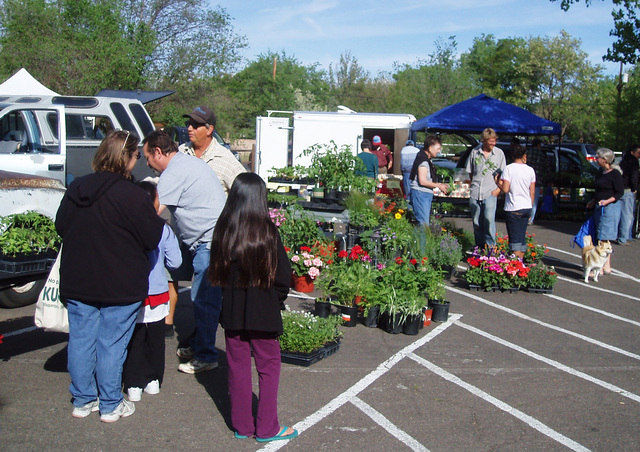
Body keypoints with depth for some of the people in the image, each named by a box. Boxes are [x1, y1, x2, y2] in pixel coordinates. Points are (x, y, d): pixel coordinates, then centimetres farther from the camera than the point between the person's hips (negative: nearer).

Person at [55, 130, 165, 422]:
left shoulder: (76, 188, 2)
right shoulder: (132, 195, -18)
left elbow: (61, 226, 13)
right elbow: (152, 238, -11)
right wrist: (158, 217, 7)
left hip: (76, 283, 6)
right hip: (120, 287, -5)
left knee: (81, 340, 14)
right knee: (112, 344, 5)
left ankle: (82, 401, 25)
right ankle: (110, 406, 16)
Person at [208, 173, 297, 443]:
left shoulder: (223, 230, -6)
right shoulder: (266, 230, -14)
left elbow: (216, 271, 4)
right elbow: (283, 274, -9)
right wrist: (276, 300, 7)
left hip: (232, 311, 3)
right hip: (263, 312, -3)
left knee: (238, 368, 14)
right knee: (268, 368, 11)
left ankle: (242, 426, 23)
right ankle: (266, 428, 17)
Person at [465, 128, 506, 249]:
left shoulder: (499, 153, 2)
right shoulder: (475, 152, 6)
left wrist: (498, 189, -6)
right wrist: (474, 184, 7)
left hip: (490, 193, -2)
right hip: (475, 193, 2)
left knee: (489, 219, -18)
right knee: (476, 222, 6)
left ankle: (491, 246, -8)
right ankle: (479, 248, 18)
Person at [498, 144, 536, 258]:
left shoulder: (508, 168, -8)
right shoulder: (530, 170, 5)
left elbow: (505, 189, -15)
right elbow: (532, 192, 8)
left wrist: (499, 184, 5)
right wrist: (530, 208, 18)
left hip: (513, 208, -5)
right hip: (526, 208, 5)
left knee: (515, 239, -3)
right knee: (522, 238, 15)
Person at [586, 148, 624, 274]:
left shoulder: (615, 174, -11)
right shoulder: (600, 174, 15)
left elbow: (620, 192, -13)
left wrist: (607, 201, -23)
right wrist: (593, 202, 17)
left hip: (610, 207, -9)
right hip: (599, 207, 9)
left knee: (604, 238, -9)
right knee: (602, 238, 10)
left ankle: (601, 268, -8)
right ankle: (607, 267, 16)